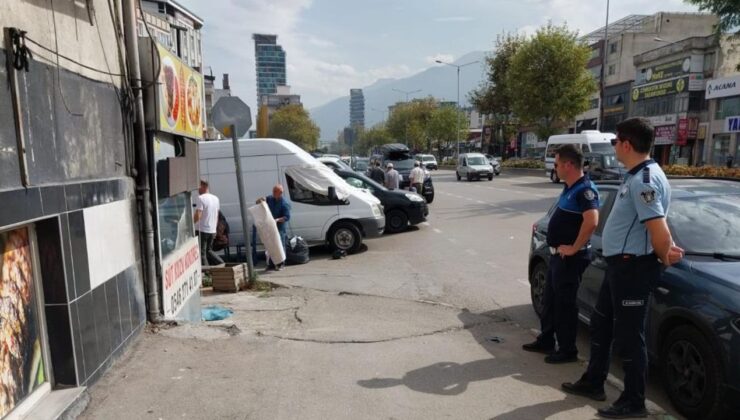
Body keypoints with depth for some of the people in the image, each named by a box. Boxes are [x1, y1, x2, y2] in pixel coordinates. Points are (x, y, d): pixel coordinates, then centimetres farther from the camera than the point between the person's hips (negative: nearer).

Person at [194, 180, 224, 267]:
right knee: (209, 250, 19)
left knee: (202, 252, 2)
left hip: (201, 230, -7)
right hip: (212, 230, 7)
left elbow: (198, 216, -21)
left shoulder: (200, 198, -13)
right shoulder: (216, 198, 11)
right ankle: (220, 263, 7)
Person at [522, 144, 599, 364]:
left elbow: (591, 222, -34)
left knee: (565, 304, 2)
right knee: (550, 300, 18)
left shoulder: (584, 189, -20)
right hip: (557, 254, 10)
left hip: (570, 258, -10)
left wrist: (574, 248, -25)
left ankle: (567, 350, 16)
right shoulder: (570, 188, 10)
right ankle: (545, 341, 32)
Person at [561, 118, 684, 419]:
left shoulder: (643, 181, -23)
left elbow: (659, 231, -26)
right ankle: (593, 383, 36)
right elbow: (657, 224, 20)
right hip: (620, 264, 11)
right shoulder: (638, 176, 11)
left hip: (633, 267, -11)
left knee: (628, 336, 2)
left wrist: (663, 259, -8)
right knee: (600, 325, 20)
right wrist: (669, 249, 9)